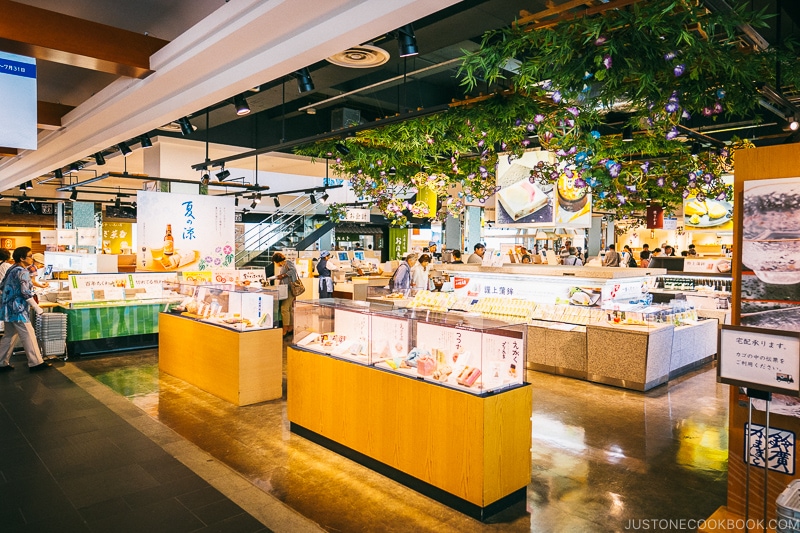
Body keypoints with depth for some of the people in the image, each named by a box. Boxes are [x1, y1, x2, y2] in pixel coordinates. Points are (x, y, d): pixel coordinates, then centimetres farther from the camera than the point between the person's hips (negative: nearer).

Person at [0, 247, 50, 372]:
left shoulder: (12, 270, 12)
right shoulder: (23, 272, -16)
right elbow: (26, 293, -20)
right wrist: (37, 309, -15)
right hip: (17, 309, -9)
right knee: (29, 335, -4)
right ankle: (35, 363, 0)